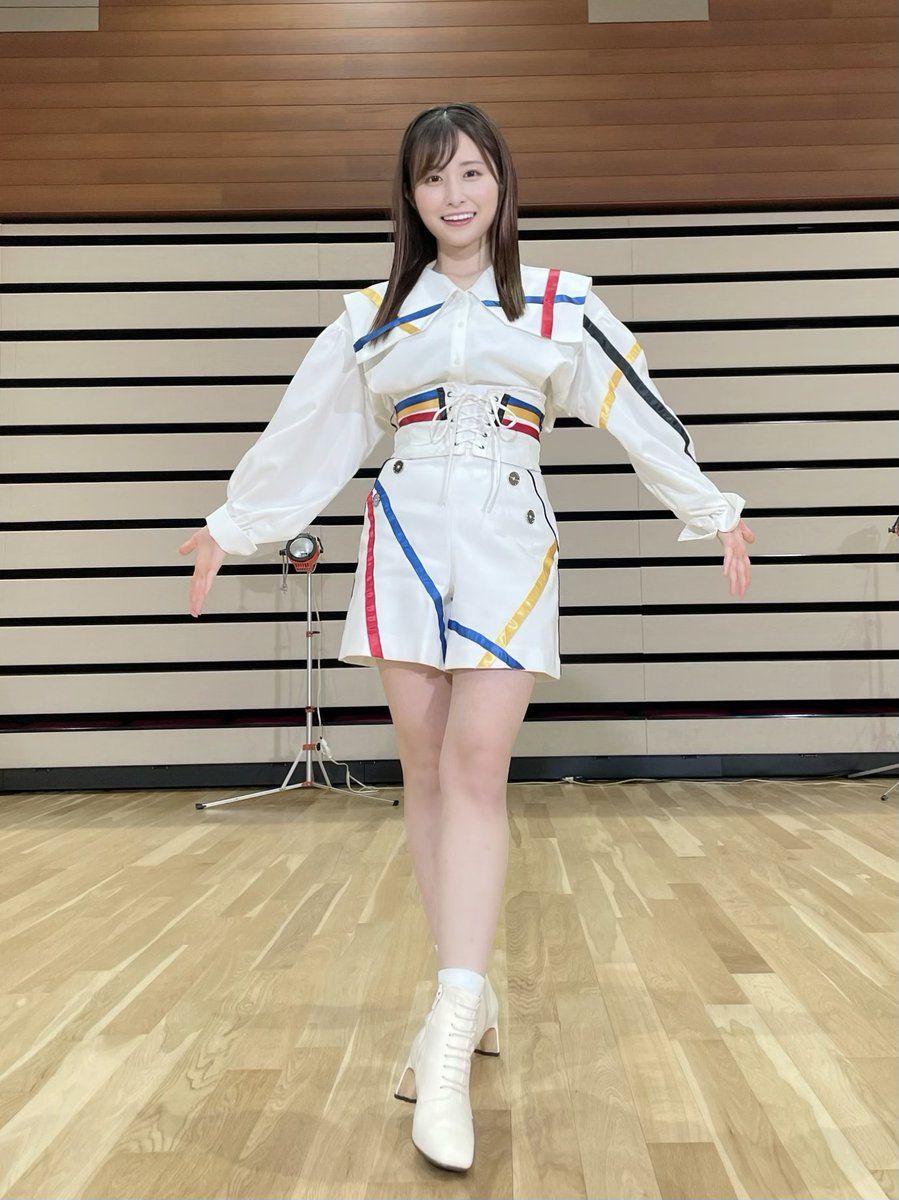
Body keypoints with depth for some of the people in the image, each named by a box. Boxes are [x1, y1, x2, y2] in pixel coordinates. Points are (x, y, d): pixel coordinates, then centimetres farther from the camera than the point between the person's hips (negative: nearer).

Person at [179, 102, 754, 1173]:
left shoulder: (557, 304, 8)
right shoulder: (374, 315, 13)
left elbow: (636, 413, 10)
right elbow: (308, 435, 17)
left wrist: (714, 513, 12)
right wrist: (232, 528, 21)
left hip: (506, 546, -2)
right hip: (404, 542, 3)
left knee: (476, 770, -13)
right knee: (424, 774, 2)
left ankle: (451, 1042, -10)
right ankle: (468, 998, 16)